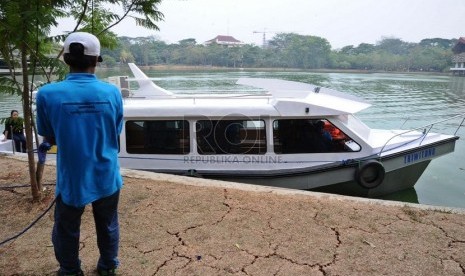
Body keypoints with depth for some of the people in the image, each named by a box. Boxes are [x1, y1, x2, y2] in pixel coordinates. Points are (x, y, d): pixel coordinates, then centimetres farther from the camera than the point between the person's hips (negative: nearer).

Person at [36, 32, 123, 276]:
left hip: (71, 181, -2)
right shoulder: (112, 92, -10)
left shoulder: (48, 94, -16)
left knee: (66, 232, 23)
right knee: (108, 227, 23)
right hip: (106, 178, 2)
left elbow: (50, 138, -2)